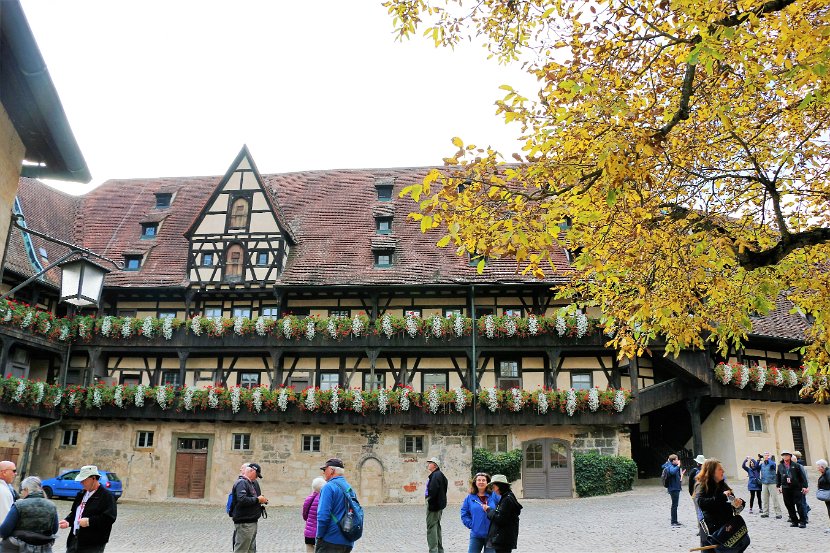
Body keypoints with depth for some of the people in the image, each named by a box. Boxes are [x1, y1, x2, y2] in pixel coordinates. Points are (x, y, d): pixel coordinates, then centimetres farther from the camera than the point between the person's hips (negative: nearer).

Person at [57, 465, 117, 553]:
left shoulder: (106, 496, -12)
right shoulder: (81, 494, 15)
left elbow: (110, 518, -20)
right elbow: (74, 512, 25)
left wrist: (89, 521, -21)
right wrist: (68, 521, 4)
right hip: (74, 540, 8)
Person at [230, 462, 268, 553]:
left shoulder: (252, 483, 17)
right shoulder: (241, 483, -13)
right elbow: (242, 500, -28)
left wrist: (262, 500, 7)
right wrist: (257, 500, -18)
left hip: (252, 522, 10)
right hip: (244, 523, -10)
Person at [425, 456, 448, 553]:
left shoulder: (436, 475, -17)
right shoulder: (439, 475, 15)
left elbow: (433, 490, -27)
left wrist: (430, 501, -16)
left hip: (434, 504, -11)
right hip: (439, 505, 11)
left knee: (431, 527, -7)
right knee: (437, 526, 19)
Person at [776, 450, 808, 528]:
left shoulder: (796, 465, -1)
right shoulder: (780, 466, 8)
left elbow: (802, 476, -1)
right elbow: (778, 476, 15)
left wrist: (804, 486, -6)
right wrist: (778, 486, 12)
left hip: (796, 488, -3)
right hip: (786, 488, 3)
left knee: (798, 504, -4)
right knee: (789, 505, 5)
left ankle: (802, 522, 4)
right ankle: (794, 521, 14)